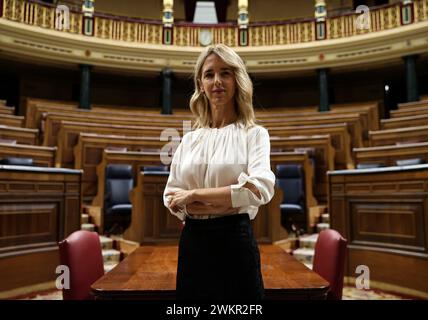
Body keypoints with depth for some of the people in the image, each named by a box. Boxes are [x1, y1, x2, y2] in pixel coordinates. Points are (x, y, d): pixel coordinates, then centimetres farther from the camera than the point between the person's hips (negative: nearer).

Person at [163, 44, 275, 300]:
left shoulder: (254, 134, -2)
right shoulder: (189, 139, 9)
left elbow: (261, 189, -18)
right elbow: (171, 196, 4)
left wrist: (193, 194, -14)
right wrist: (224, 201, -14)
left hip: (235, 240, -3)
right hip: (192, 242, 4)